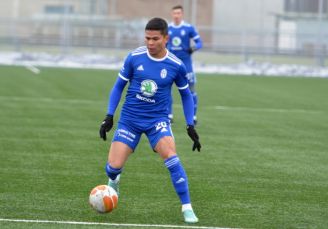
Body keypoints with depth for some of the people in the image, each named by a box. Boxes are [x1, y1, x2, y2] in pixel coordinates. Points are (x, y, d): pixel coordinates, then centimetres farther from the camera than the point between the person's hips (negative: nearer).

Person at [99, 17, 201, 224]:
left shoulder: (176, 66, -7)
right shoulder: (134, 57, -7)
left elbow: (186, 95, 8)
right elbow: (119, 86, 5)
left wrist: (191, 126, 0)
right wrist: (109, 116, -2)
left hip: (158, 119, -1)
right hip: (130, 118, 1)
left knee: (171, 156, -27)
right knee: (114, 166, -7)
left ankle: (187, 208, -17)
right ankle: (113, 182, 34)